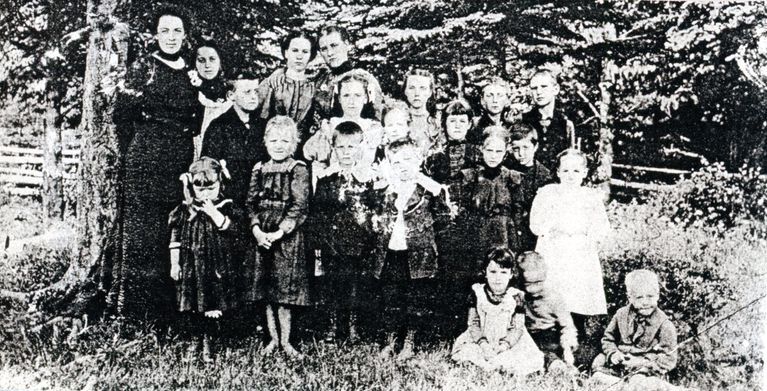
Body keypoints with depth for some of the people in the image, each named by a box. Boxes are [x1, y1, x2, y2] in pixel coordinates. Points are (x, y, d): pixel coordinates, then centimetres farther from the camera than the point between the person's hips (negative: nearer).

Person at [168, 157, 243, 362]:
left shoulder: (227, 208, -3)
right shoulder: (185, 210, 2)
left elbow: (233, 231, -17)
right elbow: (175, 239, 7)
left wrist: (213, 213, -21)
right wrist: (174, 264, 4)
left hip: (217, 268, -2)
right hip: (191, 266, 2)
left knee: (213, 307, -3)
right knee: (194, 307, 7)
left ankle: (208, 341, 12)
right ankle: (204, 335, 26)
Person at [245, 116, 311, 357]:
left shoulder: (298, 170, -5)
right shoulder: (259, 170, 9)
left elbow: (299, 207, -12)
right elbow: (251, 203, 6)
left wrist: (279, 233, -18)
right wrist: (257, 229, -9)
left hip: (287, 236, -4)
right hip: (261, 236, 5)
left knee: (284, 290, -1)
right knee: (265, 291, 10)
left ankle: (285, 341, 12)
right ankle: (273, 338, 23)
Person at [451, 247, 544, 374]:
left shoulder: (515, 296, -8)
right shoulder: (477, 293, -6)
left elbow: (517, 327, -7)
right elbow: (473, 323, -5)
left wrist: (505, 344, -24)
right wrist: (483, 344, -20)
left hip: (509, 342, 0)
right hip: (481, 339, 1)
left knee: (534, 362, -22)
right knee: (460, 353, -23)